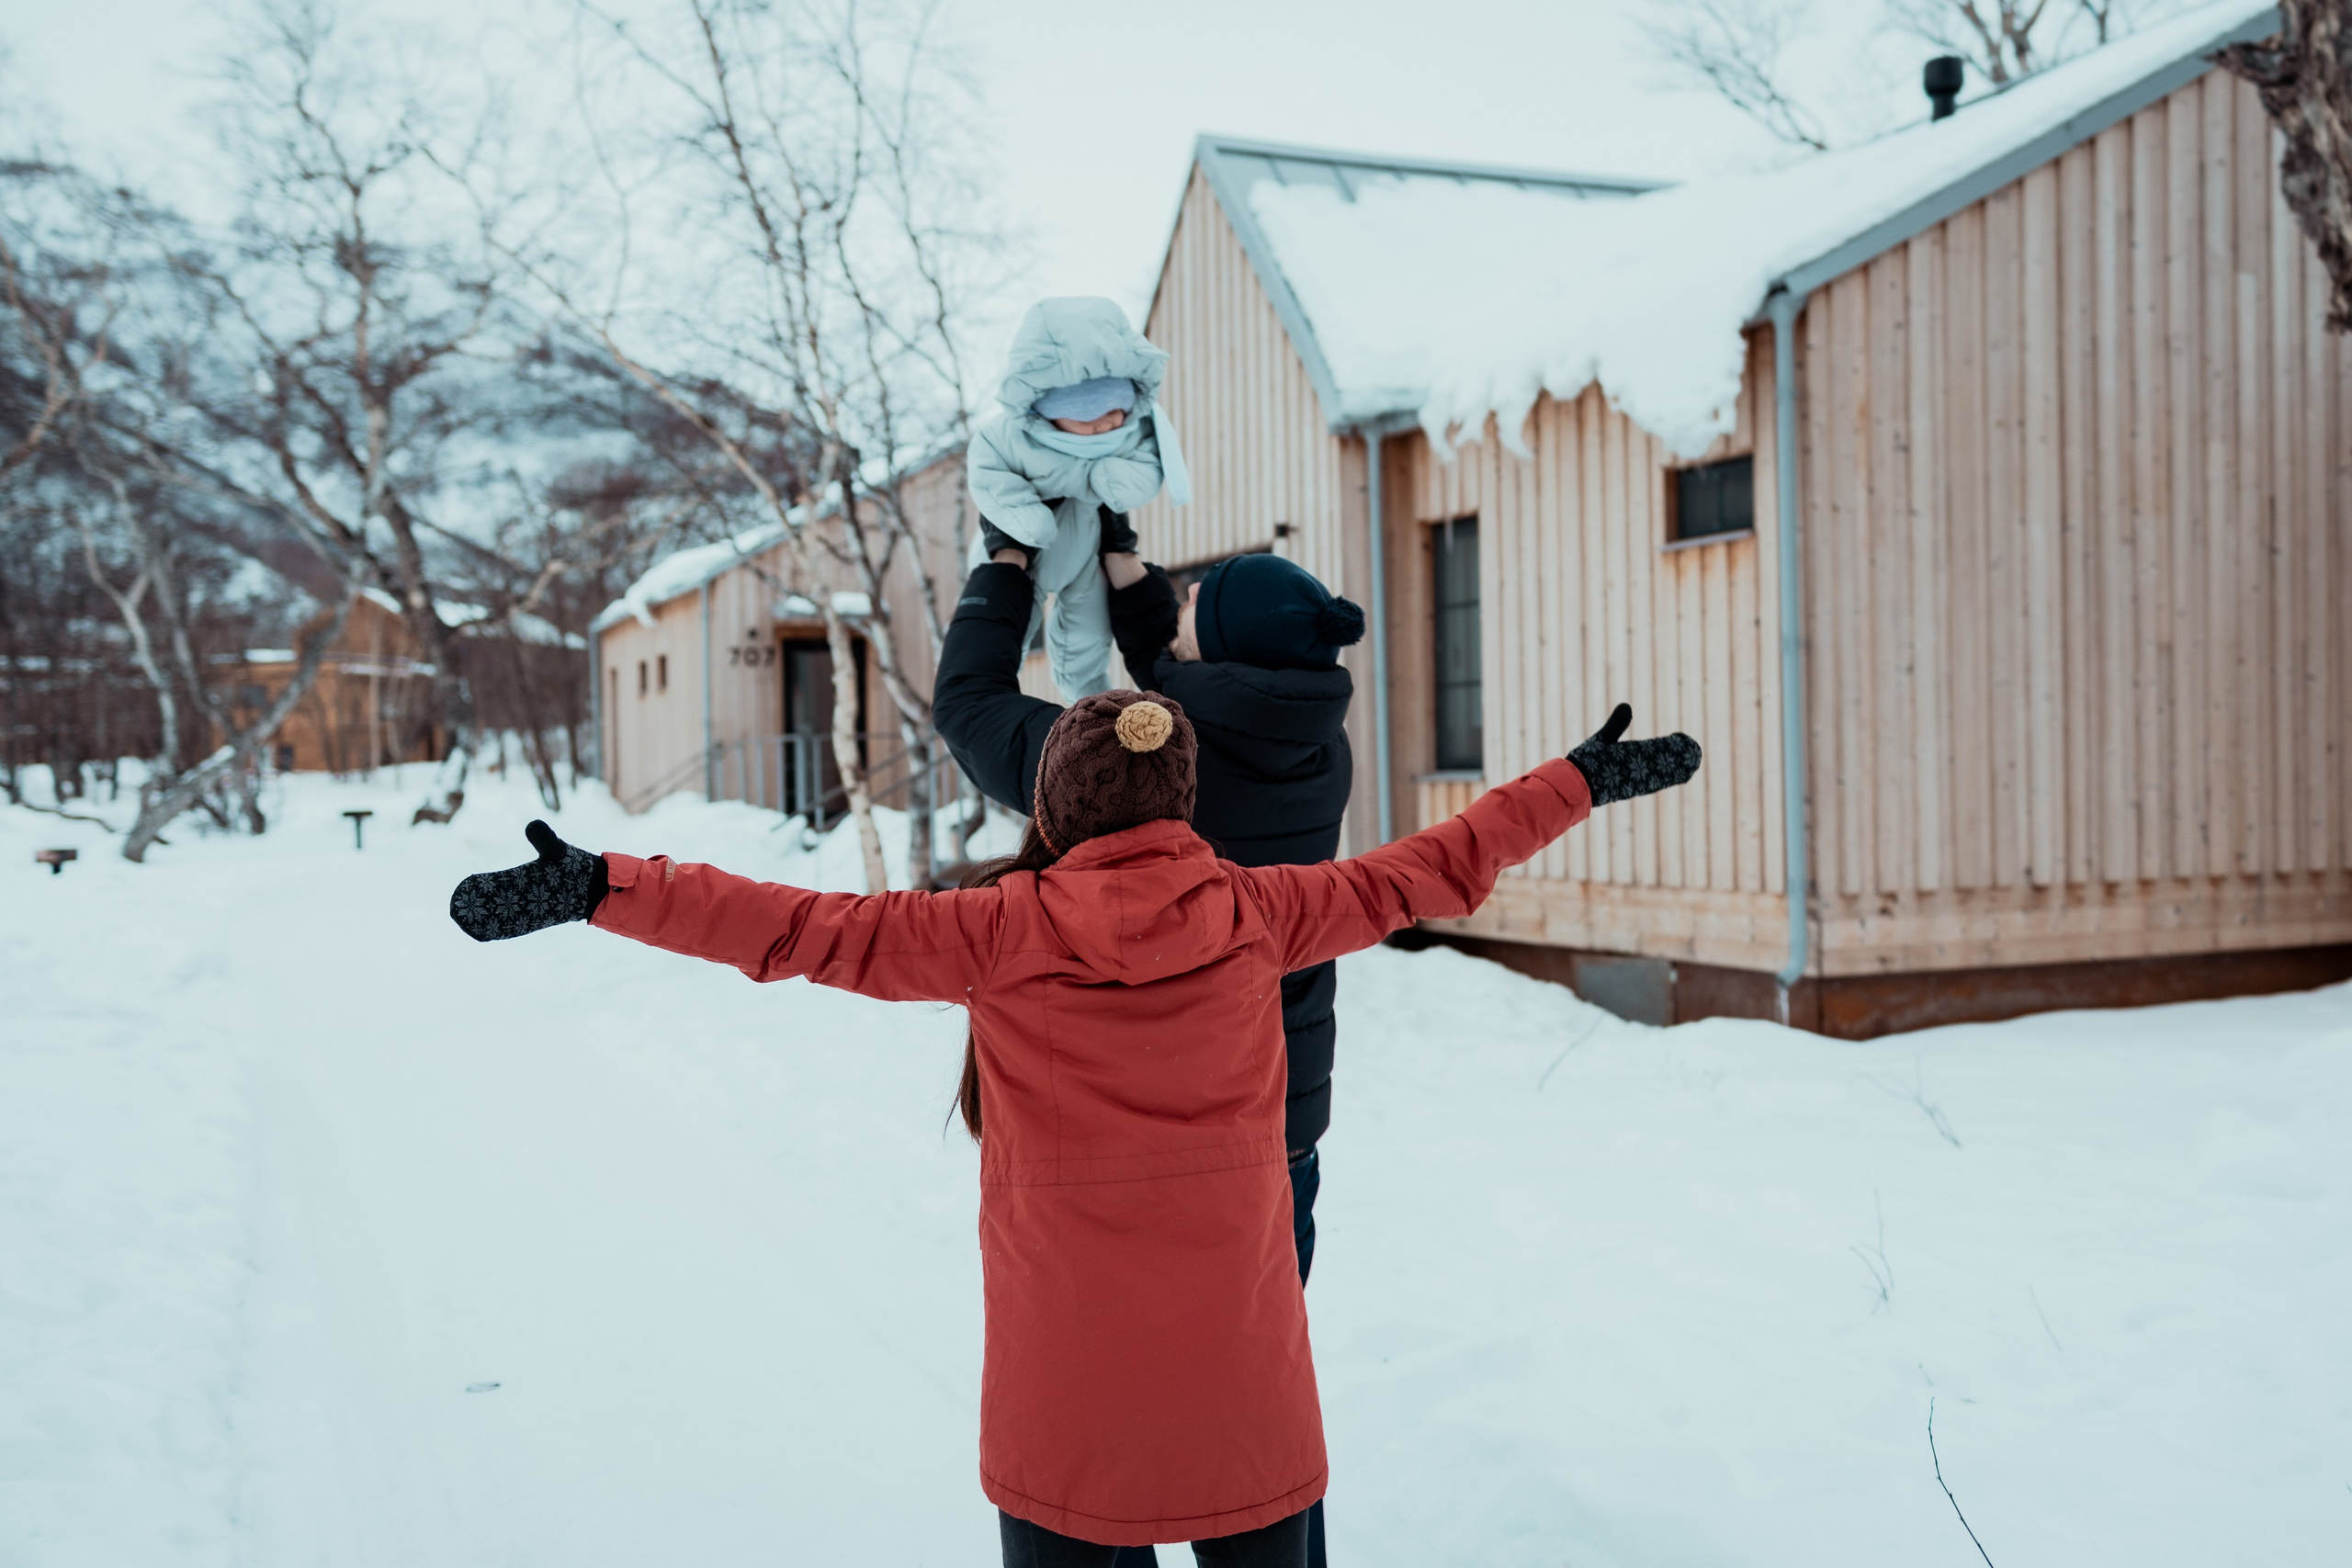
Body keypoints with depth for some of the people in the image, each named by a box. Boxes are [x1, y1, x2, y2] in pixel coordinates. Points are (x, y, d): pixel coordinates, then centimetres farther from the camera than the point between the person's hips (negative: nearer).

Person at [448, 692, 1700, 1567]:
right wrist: (1585, 779, 18)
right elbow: (1438, 869, 5)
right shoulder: (1255, 914, -4)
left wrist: (595, 888, -12)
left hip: (1063, 1370, -2)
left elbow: (801, 929, -14)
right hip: (1238, 1354, 2)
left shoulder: (1005, 931, -11)